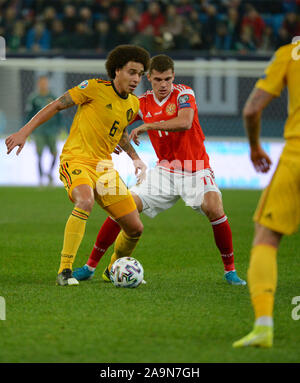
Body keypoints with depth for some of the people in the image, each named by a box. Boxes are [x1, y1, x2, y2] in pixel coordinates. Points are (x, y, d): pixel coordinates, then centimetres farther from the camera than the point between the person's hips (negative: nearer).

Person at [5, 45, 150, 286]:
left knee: (135, 228, 2)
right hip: (76, 159, -7)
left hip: (104, 165, 7)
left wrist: (135, 158, 19)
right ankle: (64, 271, -35)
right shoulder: (95, 88, -8)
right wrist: (25, 132, -9)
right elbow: (56, 106, -3)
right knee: (86, 201, -38)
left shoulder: (133, 104, 11)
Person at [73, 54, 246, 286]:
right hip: (165, 170, 4)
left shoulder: (183, 94, -11)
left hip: (196, 169, -4)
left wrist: (147, 126, -26)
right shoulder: (143, 104, 2)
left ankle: (230, 271, -12)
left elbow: (185, 123, -31)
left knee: (214, 208, -29)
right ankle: (91, 266, 2)